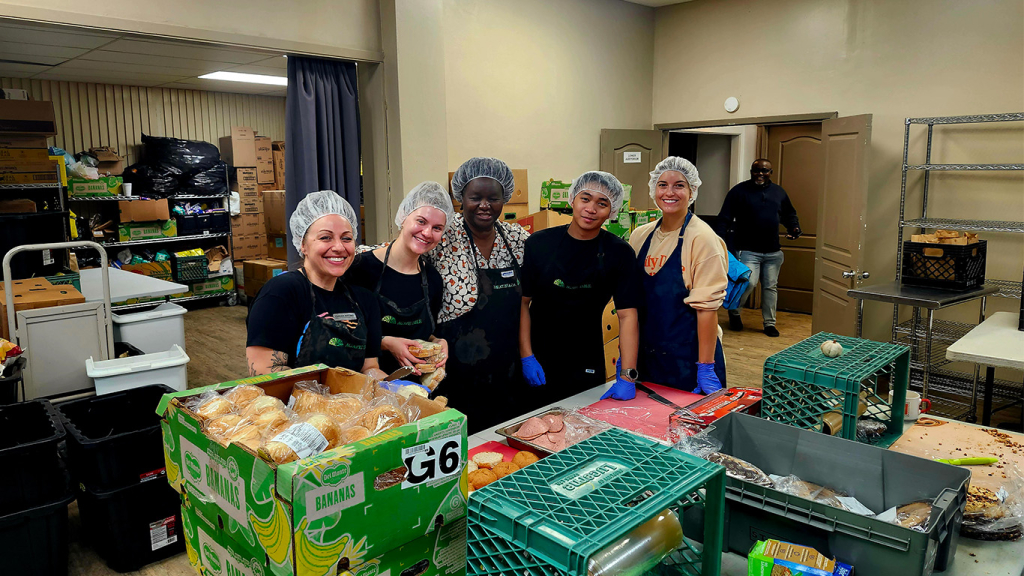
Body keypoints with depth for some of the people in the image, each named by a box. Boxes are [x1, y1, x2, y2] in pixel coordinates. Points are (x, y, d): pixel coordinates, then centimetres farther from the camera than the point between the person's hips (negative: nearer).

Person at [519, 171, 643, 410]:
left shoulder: (619, 253, -6)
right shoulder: (539, 243, -6)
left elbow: (627, 315, -9)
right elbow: (522, 301, -3)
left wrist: (627, 376, -16)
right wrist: (526, 356, -9)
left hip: (587, 367, 0)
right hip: (537, 364, 0)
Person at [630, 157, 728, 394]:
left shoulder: (702, 239, -11)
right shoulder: (640, 236, 5)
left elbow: (707, 306, -15)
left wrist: (706, 368, -17)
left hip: (687, 358, -5)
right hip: (646, 355, 5)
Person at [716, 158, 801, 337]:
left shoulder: (779, 192, 13)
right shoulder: (739, 190, -2)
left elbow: (789, 214, 23)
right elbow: (725, 218, -6)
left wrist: (794, 228, 2)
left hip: (773, 252, 5)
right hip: (748, 250, -5)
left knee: (771, 287, 9)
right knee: (749, 282, -15)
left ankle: (770, 323, 21)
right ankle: (734, 312, 12)